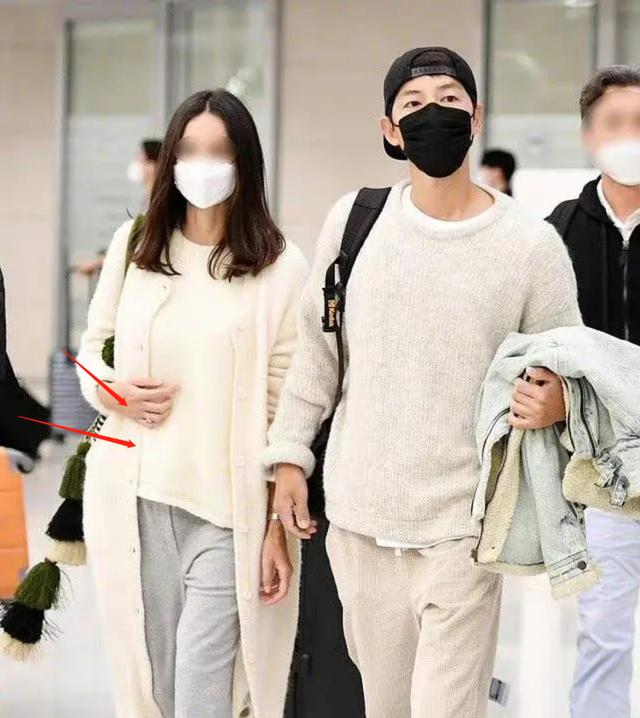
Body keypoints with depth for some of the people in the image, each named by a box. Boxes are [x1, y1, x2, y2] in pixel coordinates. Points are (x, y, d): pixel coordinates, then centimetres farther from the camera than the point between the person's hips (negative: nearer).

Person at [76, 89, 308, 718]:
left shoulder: (281, 265, -4)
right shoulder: (132, 243, 7)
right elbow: (91, 351, 17)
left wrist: (280, 524, -6)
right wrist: (115, 394, -6)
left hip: (230, 507, -4)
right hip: (134, 495, 4)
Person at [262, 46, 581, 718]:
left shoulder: (532, 245, -5)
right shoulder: (354, 219, 3)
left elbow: (567, 376, 2)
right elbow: (317, 348, 11)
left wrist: (555, 404, -20)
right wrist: (290, 454, 8)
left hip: (461, 529, -3)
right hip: (358, 518, 3)